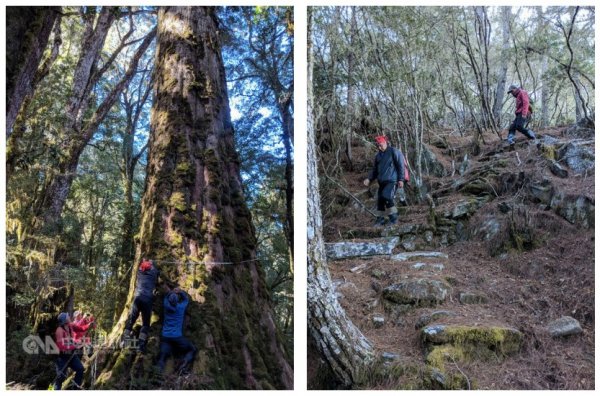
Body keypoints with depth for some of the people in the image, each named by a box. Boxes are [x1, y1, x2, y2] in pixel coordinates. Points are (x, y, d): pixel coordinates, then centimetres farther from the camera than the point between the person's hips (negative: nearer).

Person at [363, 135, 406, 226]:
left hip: (392, 181, -7)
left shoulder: (394, 152, -3)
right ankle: (380, 219, 16)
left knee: (387, 196, -21)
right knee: (380, 200, 5)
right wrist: (369, 179, 7)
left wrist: (401, 179, -12)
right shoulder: (378, 156, 18)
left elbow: (400, 166, -7)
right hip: (382, 182, 7)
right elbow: (375, 170, 22)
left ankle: (393, 217, -8)